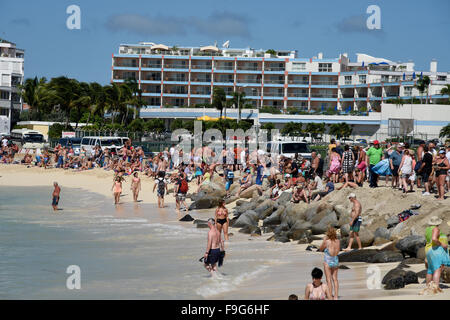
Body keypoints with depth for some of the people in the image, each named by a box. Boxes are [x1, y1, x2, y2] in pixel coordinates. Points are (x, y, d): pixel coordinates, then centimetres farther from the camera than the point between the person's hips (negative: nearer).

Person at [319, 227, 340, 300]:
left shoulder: (326, 241, -16)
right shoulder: (338, 241, -4)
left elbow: (320, 249, 1)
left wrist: (324, 239, 2)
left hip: (328, 261, -4)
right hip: (335, 261, 4)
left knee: (329, 279, 2)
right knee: (335, 279, 12)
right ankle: (336, 296, 12)